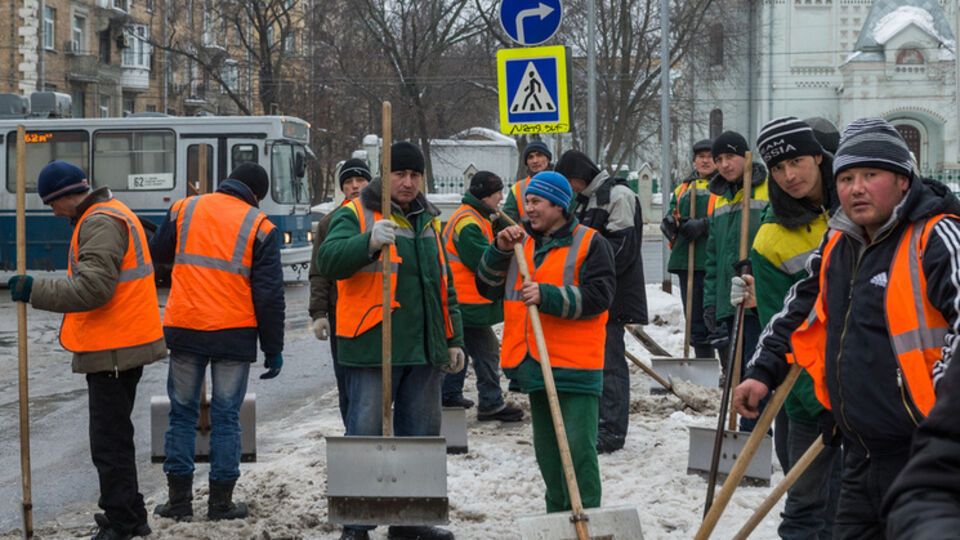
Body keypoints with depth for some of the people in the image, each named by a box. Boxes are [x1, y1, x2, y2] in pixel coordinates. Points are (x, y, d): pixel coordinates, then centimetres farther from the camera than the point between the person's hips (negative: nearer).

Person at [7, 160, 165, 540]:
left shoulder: (100, 223, -16)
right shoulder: (115, 214, 17)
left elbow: (93, 287, -27)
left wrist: (35, 291, -22)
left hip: (112, 350, -11)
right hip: (124, 344, 11)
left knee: (110, 442, -6)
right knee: (116, 437, 20)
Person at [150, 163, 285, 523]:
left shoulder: (184, 209, 4)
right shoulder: (259, 226, -2)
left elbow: (158, 254, 19)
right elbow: (269, 294, -3)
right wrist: (273, 348, 3)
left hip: (184, 328, 2)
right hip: (235, 333, -2)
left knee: (183, 412, 12)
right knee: (226, 416, 7)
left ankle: (179, 499, 13)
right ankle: (221, 501, 10)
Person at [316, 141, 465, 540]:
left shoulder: (428, 221, 18)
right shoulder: (355, 215, -3)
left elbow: (444, 286, 24)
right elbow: (328, 261, -20)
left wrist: (453, 339, 19)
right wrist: (369, 242, -36)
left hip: (424, 350, 7)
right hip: (372, 348, -6)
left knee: (422, 436, 12)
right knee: (365, 434, -4)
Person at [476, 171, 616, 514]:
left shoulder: (589, 243, -4)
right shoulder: (521, 240, 14)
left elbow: (598, 296, -15)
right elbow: (488, 287, 10)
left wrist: (547, 296, -23)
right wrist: (500, 251, -6)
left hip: (575, 365, -6)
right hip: (534, 362, 6)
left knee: (578, 446, -10)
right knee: (546, 446, 14)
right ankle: (557, 514, 26)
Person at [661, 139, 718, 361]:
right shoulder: (683, 189, 22)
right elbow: (670, 217, 19)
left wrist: (703, 225, -21)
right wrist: (670, 223, -4)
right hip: (687, 262, 6)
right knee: (695, 320, 10)